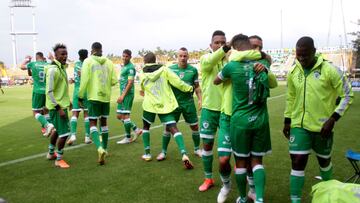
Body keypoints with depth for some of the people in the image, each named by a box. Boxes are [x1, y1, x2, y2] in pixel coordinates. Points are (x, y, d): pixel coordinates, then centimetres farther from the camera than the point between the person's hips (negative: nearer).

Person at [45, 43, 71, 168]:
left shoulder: (62, 67, 9)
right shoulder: (53, 70, -20)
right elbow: (49, 92, -22)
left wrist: (68, 101, 22)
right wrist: (59, 108, -24)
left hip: (62, 104, 10)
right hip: (57, 107, -10)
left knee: (58, 130, 23)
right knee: (65, 132, -7)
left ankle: (51, 153, 40)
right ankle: (59, 160, 9)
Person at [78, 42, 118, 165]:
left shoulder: (88, 61, -5)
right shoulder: (109, 62, 4)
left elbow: (84, 80, -11)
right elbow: (114, 81, 2)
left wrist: (80, 96, -2)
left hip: (93, 96, -4)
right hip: (106, 97, 4)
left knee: (93, 123, -1)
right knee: (104, 122, 17)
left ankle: (100, 148, -23)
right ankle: (105, 149, 26)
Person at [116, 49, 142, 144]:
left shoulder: (130, 67, -11)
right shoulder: (123, 67, 19)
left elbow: (130, 83, -18)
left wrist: (123, 95, -21)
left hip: (127, 94, -10)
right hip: (123, 94, 10)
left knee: (125, 115, -5)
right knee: (119, 116, 11)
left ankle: (128, 138, 6)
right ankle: (136, 130, 18)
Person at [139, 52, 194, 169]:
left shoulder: (143, 76, 3)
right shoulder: (164, 70, -2)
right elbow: (177, 82, -9)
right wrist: (189, 88, 4)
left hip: (150, 105, 1)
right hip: (166, 105, -1)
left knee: (146, 127, 24)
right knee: (173, 128, -6)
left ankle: (147, 154, 26)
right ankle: (184, 154, -24)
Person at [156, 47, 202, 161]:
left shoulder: (193, 70, 0)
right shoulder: (170, 69, -1)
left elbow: (197, 87, 7)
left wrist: (200, 99, -3)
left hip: (188, 102, 1)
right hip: (174, 102, -1)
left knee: (194, 126, 7)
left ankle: (197, 149, 28)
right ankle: (163, 151, 15)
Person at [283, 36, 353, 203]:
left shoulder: (330, 70, -13)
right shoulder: (293, 72, 0)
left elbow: (347, 95, -8)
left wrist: (333, 119, -16)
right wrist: (287, 120, 13)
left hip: (322, 126, -1)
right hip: (299, 125, 2)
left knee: (324, 160, 18)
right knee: (297, 162, -3)